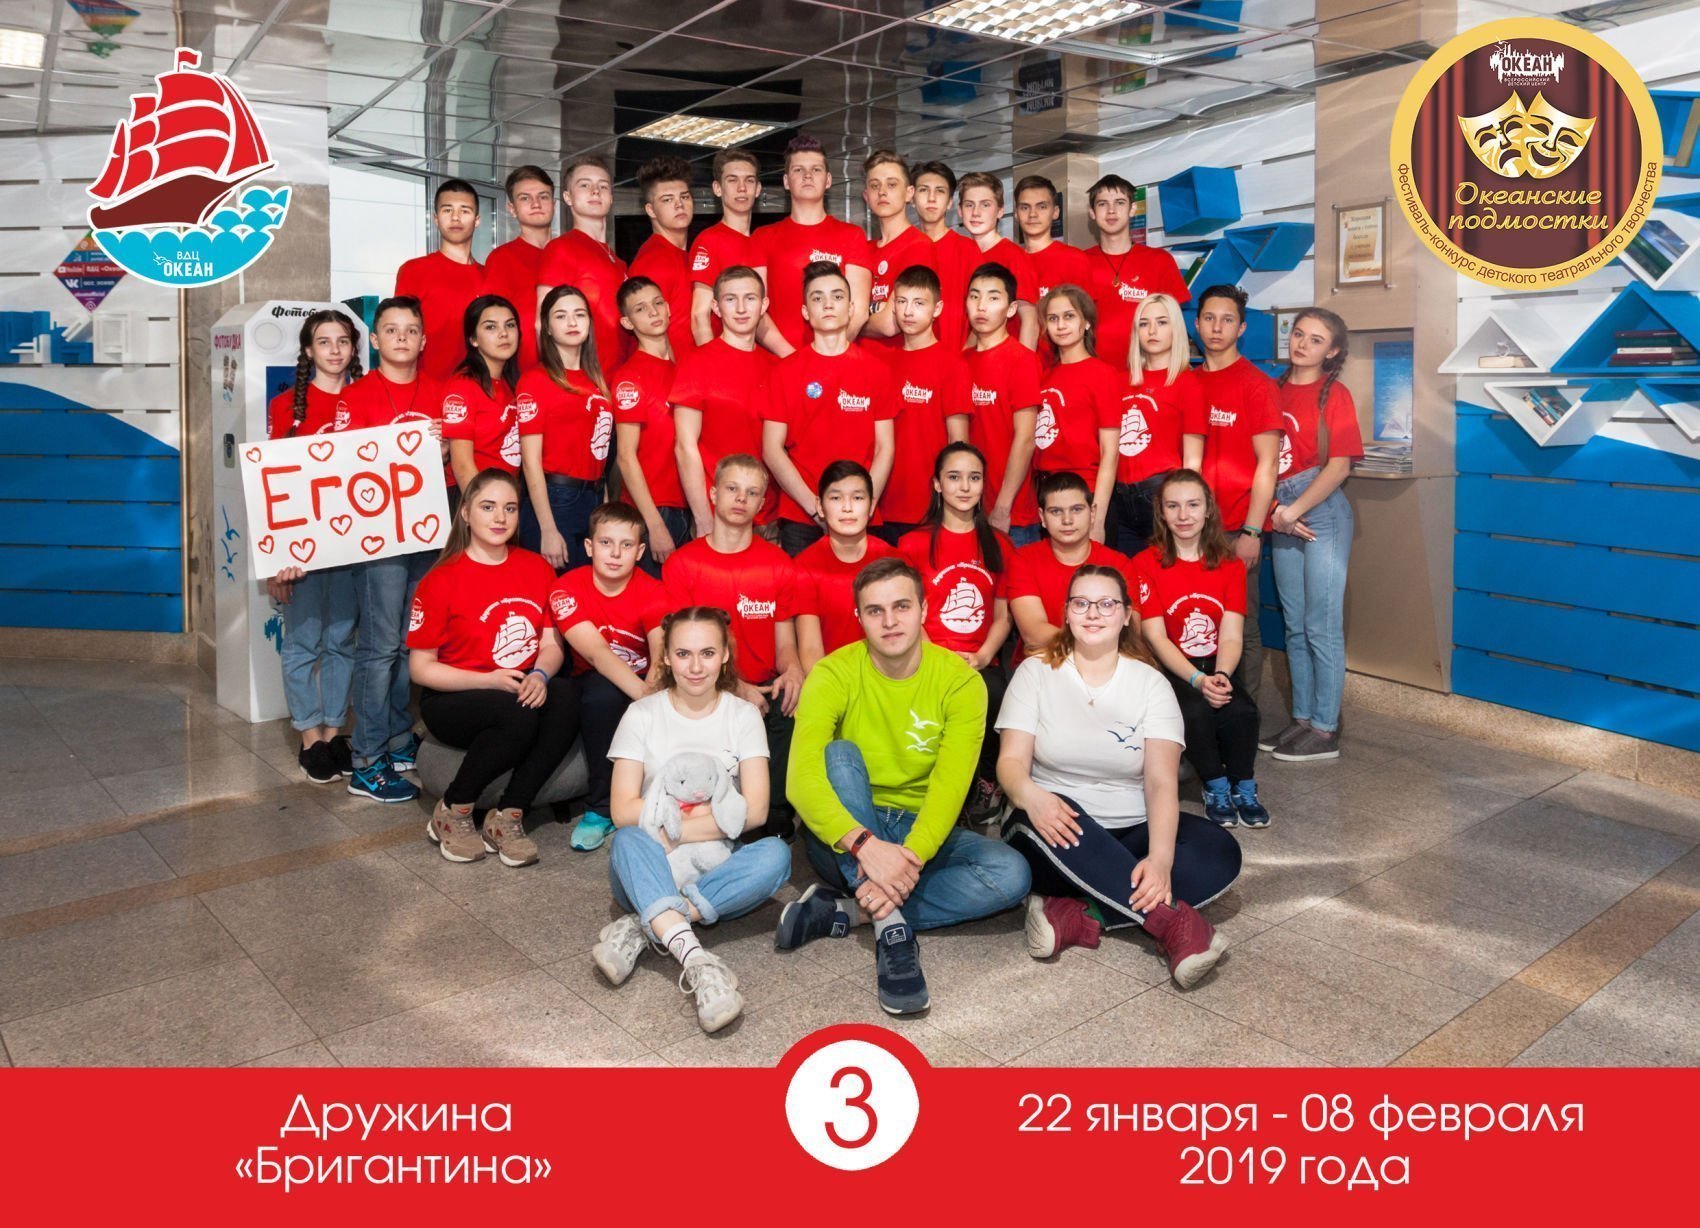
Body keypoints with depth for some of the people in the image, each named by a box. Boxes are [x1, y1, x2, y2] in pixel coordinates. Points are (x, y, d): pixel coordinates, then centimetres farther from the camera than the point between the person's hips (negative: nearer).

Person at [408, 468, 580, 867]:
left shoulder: (538, 569, 7)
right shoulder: (441, 580, -6)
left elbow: (551, 643, 6)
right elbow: (420, 667, -6)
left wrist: (540, 676, -18)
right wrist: (489, 681, -19)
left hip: (525, 689, 4)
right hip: (453, 701, -4)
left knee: (566, 696, -30)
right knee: (519, 715, -35)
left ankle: (508, 816, -18)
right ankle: (453, 811, -9)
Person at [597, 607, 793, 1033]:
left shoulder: (743, 715, 1)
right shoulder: (642, 715, -1)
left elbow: (755, 810, -10)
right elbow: (624, 811, -10)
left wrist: (673, 829, -18)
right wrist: (706, 812, -18)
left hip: (717, 870, 1)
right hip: (652, 873, -1)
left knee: (775, 854, -30)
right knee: (629, 840, -34)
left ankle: (641, 929, -32)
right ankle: (694, 958, -50)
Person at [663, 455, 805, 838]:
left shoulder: (779, 564, 9)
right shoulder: (682, 563, 3)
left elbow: (785, 643, 8)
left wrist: (793, 670, -17)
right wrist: (733, 686, -17)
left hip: (765, 690, 2)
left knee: (799, 705, -30)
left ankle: (778, 814, -13)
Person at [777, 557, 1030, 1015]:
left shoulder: (960, 681, -9)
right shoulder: (833, 676, -12)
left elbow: (950, 788, -19)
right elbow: (802, 779, -26)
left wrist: (909, 859, -35)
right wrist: (866, 844, -40)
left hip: (923, 834, 2)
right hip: (846, 838, -1)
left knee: (1011, 873, -24)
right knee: (840, 753, -29)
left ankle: (841, 911, -22)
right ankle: (892, 926, -35)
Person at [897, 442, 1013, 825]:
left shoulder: (998, 545, 15)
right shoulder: (914, 544, 7)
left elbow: (1003, 615, 14)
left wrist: (982, 656, -6)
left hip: (982, 665, 2)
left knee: (993, 697, -33)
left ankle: (988, 779, -3)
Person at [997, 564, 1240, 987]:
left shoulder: (1150, 683, 0)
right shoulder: (1035, 672, -1)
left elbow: (1162, 782, -12)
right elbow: (1011, 760, -10)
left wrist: (1160, 858, -31)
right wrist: (1030, 795, -35)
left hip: (1130, 835, 2)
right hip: (1056, 832, -2)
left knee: (1219, 851, -24)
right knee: (1049, 813, -37)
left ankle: (1076, 917, -31)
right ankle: (1172, 919, -36)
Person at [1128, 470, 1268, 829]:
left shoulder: (1230, 565, 6)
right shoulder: (1144, 565, -3)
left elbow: (1231, 636, -4)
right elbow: (1156, 638, -11)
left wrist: (1221, 675, -26)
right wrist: (1198, 680, -25)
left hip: (1220, 666, 2)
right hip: (1171, 668, -2)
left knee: (1240, 709, -30)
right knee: (1196, 710, -33)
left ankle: (1244, 787, -5)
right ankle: (1216, 786, -7)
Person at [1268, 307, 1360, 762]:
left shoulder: (1333, 394, -4)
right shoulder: (1276, 391, 11)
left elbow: (1339, 465, -11)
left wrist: (1295, 510, -13)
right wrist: (1275, 511, -4)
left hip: (1322, 513, -6)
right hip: (1283, 516, 6)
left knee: (1321, 627, -4)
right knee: (1295, 626, 12)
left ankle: (1325, 731, 3)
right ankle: (1302, 720, 21)